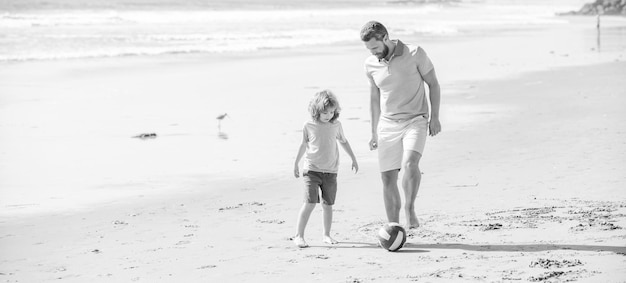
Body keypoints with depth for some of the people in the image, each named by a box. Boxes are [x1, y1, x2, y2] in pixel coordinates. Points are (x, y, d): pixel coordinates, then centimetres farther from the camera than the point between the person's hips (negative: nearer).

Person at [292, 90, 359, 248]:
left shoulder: (336, 125, 3)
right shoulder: (309, 126, -3)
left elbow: (343, 142, 19)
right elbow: (303, 145, 10)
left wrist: (354, 159, 22)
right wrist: (296, 164, 15)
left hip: (330, 172, 3)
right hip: (311, 170, -3)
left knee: (328, 204, 5)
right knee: (310, 202, -13)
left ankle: (326, 235, 18)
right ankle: (299, 235, -9)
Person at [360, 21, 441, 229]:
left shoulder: (415, 54, -10)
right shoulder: (371, 64, 1)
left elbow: (433, 84, 0)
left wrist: (434, 117, -5)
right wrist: (374, 132, 15)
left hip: (415, 120, -3)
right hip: (387, 124, 3)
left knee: (410, 163, -29)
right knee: (388, 178, 0)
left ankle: (410, 209, -10)